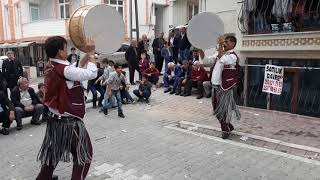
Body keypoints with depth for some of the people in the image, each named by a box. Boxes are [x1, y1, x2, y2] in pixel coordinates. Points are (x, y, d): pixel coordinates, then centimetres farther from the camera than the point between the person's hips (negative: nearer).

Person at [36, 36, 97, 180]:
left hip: (55, 119, 9)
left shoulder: (51, 67, 4)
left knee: (53, 153, 26)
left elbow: (77, 68, 13)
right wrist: (91, 53, -11)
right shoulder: (64, 70, -23)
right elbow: (91, 73, -23)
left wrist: (87, 54, 7)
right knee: (84, 155, 10)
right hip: (69, 122, -9)